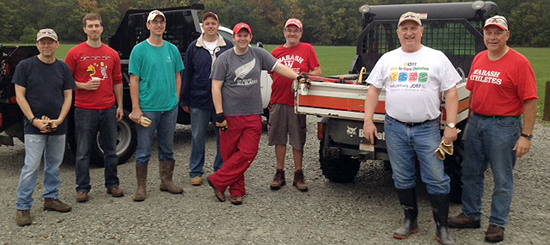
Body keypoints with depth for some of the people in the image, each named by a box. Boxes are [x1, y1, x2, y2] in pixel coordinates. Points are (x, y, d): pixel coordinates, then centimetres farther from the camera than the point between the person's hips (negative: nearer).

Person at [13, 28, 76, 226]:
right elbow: (20, 96, -4)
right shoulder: (25, 66, -2)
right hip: (34, 126, -3)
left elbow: (68, 96, 6)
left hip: (58, 127, 4)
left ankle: (51, 198, 27)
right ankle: (23, 207, 5)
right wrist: (35, 120, -13)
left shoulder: (63, 68, 7)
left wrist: (59, 120, -8)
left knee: (54, 165, 12)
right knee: (31, 167, -5)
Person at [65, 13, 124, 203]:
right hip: (84, 110, -3)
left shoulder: (112, 54, 8)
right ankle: (82, 188, 15)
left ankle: (112, 184, 23)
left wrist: (120, 106, 9)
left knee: (111, 149, 10)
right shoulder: (75, 53, 0)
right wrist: (84, 85, -14)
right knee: (83, 151, 4)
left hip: (108, 109, 3)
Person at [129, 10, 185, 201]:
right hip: (147, 108, -4)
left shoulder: (172, 49, 8)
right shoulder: (139, 50, -3)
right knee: (144, 151, 2)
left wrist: (176, 100, 6)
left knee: (167, 148, 14)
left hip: (170, 108, 4)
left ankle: (166, 181, 27)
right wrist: (136, 109, -12)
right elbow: (134, 81, -6)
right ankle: (141, 187, 14)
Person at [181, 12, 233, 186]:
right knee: (198, 137, 6)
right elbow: (187, 75, 6)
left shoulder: (228, 46, 5)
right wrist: (185, 100, 3)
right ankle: (195, 172, 17)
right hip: (199, 101, 0)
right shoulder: (194, 47, 5)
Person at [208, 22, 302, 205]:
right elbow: (216, 87, -1)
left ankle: (218, 181, 3)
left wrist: (298, 77, -10)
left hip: (253, 115, 2)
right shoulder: (224, 59, 1)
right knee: (230, 154, 1)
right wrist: (219, 114, -9)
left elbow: (279, 67, 6)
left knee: (248, 152, -7)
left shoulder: (259, 54, 9)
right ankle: (237, 190, 15)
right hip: (231, 115, -2)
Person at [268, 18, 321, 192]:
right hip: (278, 102, 2)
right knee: (279, 139, 7)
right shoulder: (276, 52, 11)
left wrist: (302, 76, -15)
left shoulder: (307, 49, 5)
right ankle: (279, 174, 19)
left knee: (298, 141, 3)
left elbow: (318, 72, 1)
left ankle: (298, 175, 15)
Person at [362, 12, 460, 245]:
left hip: (427, 129, -2)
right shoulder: (388, 59, 9)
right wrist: (368, 121, 1)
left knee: (436, 179, 0)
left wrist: (451, 126, -9)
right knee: (402, 179, 11)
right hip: (395, 128, 3)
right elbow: (373, 90, 10)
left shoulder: (437, 58, 2)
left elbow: (451, 93, -1)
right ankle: (410, 221, 26)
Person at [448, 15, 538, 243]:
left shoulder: (519, 62, -11)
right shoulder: (478, 59, 8)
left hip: (503, 126, -6)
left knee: (502, 179, 6)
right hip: (476, 122, 6)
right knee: (471, 173, 14)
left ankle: (497, 223, 19)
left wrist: (526, 136, -17)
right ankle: (471, 215, 29)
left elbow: (530, 101, -14)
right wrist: (471, 120, 13)